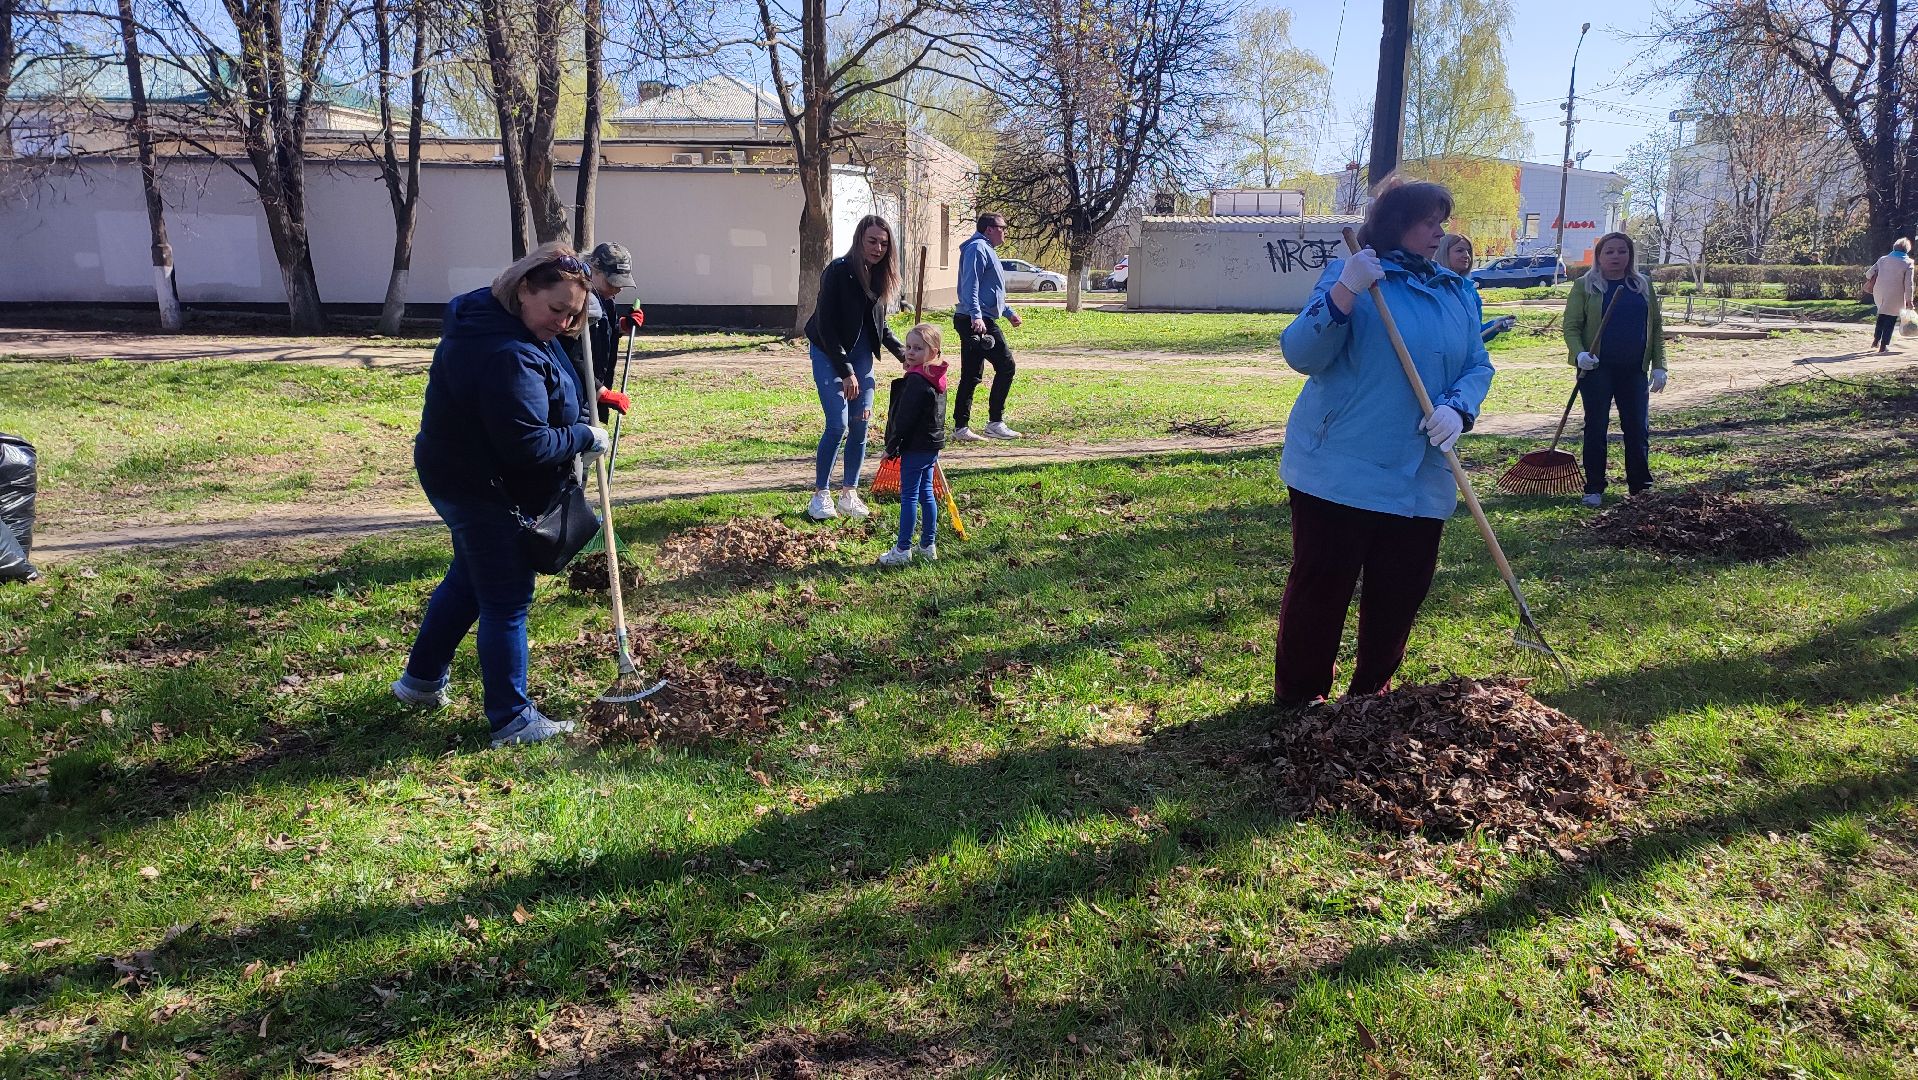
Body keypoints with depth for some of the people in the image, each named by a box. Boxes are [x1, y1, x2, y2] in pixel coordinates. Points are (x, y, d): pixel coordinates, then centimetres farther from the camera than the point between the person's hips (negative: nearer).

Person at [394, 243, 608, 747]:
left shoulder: (485, 316, 5)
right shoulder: (509, 355, -31)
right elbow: (528, 444, -32)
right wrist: (584, 437, -16)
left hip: (461, 476, 11)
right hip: (483, 489, -11)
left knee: (469, 578, 26)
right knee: (507, 601, -1)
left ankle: (422, 678, 41)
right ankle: (511, 720, 10)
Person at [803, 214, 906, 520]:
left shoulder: (880, 276, 2)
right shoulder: (837, 271, -19)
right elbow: (825, 326, -20)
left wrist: (902, 353, 3)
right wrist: (845, 371, -22)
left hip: (861, 354, 6)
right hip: (829, 354, -6)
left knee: (861, 425, 2)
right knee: (838, 425, -12)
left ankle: (849, 493, 15)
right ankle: (819, 495, 2)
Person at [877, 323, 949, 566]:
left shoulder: (916, 381, -20)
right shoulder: (937, 378, 10)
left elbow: (904, 419, -21)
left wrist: (892, 446, -12)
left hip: (915, 446, -9)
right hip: (932, 445, 9)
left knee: (909, 496, -4)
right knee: (925, 493, 15)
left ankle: (902, 550, 1)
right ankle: (928, 545, 22)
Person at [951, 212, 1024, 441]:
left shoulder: (986, 249, 25)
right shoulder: (977, 248, -9)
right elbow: (970, 285, -21)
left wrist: (1008, 312, 41)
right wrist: (976, 316, -31)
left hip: (977, 321, 11)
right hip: (979, 322, -11)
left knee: (971, 377, 8)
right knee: (1006, 366, -7)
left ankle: (961, 428, 9)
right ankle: (995, 423, -4)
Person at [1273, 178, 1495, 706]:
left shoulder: (1459, 292, 13)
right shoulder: (1350, 276, -4)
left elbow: (1478, 365, 13)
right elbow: (1300, 355, -13)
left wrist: (1457, 409, -9)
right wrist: (1344, 292, -27)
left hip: (1421, 479, 6)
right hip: (1339, 471, -5)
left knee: (1401, 593, 11)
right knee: (1320, 587, -1)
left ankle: (1372, 692, 30)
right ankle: (1298, 702, 12)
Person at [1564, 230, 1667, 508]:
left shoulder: (1644, 286, 11)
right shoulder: (1585, 286, 1)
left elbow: (1656, 326, 12)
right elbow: (1571, 326, -3)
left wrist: (1659, 366, 5)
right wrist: (1580, 354, -21)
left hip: (1634, 370, 3)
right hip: (1597, 370, -3)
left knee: (1638, 429, 5)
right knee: (1596, 428, 1)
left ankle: (1640, 487, 16)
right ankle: (1594, 489, 9)